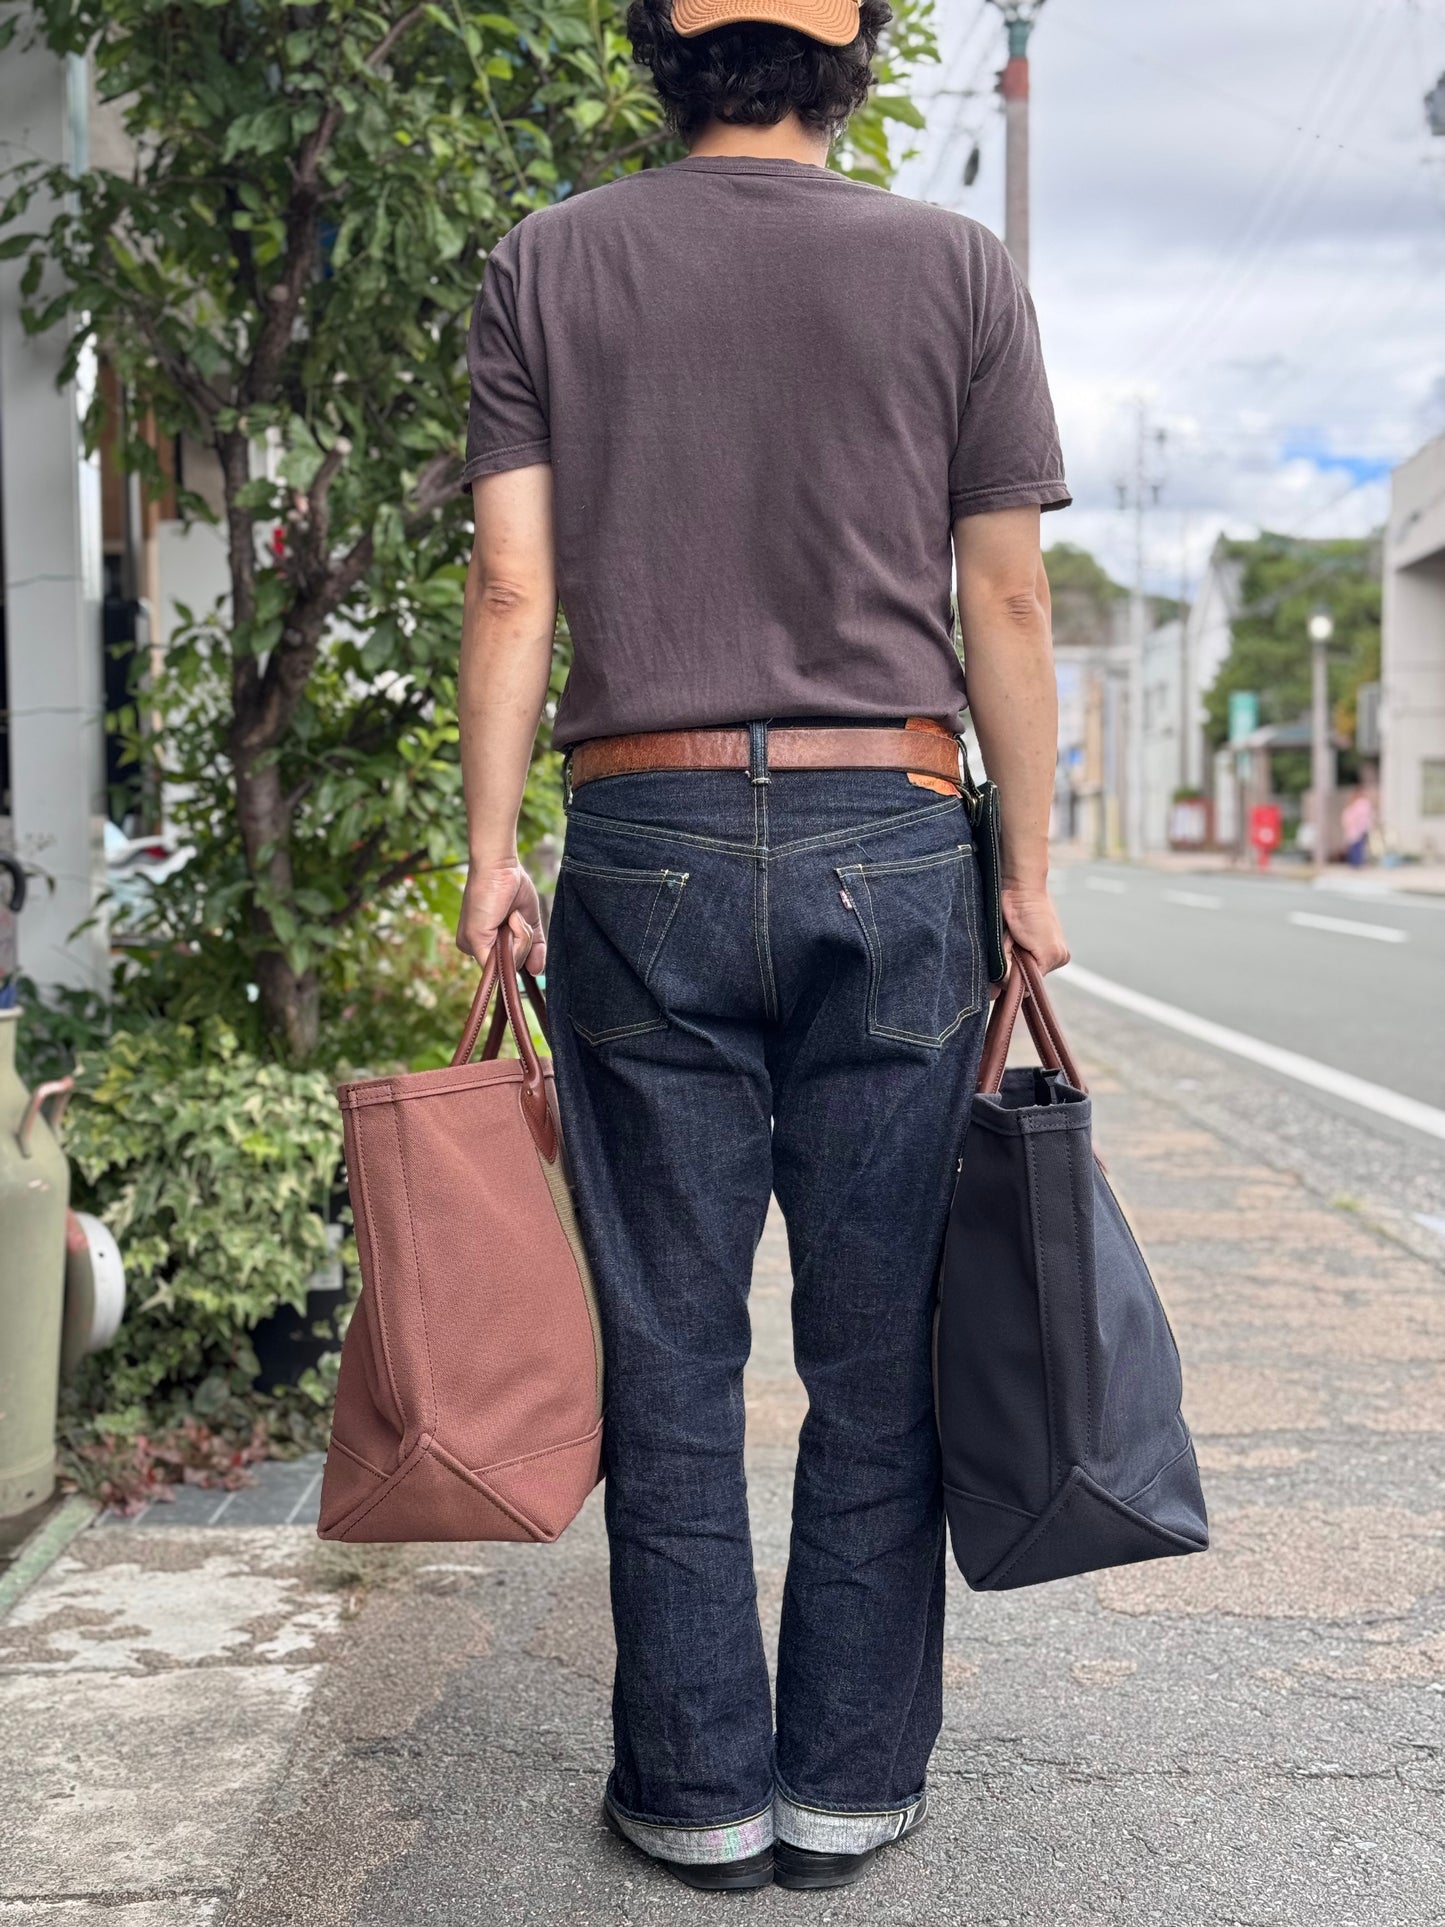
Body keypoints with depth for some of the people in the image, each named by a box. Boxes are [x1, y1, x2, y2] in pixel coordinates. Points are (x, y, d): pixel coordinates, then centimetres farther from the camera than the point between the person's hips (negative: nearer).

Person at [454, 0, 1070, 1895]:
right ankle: (850, 1782, 15)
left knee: (670, 1348, 7)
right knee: (876, 1349, 7)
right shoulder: (955, 264, 6)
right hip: (890, 836, 0)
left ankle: (697, 1786, 14)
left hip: (647, 841, 1)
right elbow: (1005, 604, 3)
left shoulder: (548, 265, 7)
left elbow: (514, 586, 0)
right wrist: (1029, 870, 8)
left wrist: (491, 850, 3)